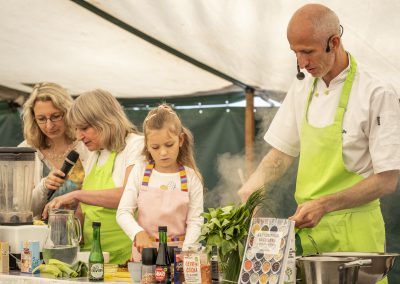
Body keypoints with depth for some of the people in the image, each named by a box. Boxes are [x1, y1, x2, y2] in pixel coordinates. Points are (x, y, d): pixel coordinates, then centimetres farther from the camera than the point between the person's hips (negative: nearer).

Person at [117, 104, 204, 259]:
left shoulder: (191, 177, 0)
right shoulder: (140, 171, 3)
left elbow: (195, 221, 0)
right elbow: (123, 212, 1)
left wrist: (185, 251, -15)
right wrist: (138, 233, -17)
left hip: (178, 252, -1)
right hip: (144, 250, 1)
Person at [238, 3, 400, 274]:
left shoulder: (377, 95, -13)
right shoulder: (303, 88, 8)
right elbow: (283, 152, 15)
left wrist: (324, 205, -21)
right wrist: (253, 185, -4)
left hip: (352, 231, -5)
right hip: (308, 226, 6)